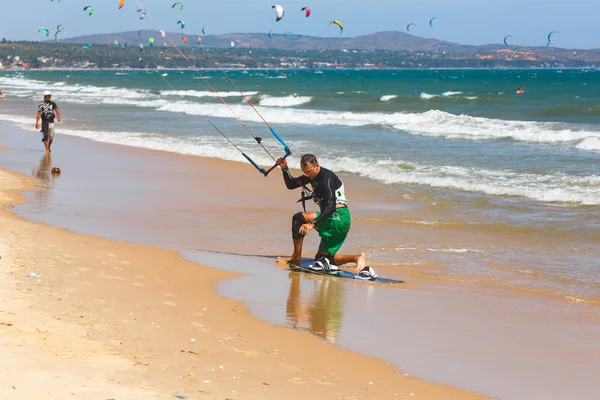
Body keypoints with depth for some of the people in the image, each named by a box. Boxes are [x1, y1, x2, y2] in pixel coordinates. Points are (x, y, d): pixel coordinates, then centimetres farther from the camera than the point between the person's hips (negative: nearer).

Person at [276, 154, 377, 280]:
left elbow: (331, 207, -26)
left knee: (299, 218, -22)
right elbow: (291, 184, 21)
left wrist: (312, 223, -34)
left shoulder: (327, 177, -16)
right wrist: (285, 169, 4)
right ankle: (358, 258, 3)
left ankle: (296, 257, -13)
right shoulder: (312, 175, 13)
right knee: (324, 258, 12)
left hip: (339, 218, -11)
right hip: (333, 221, 11)